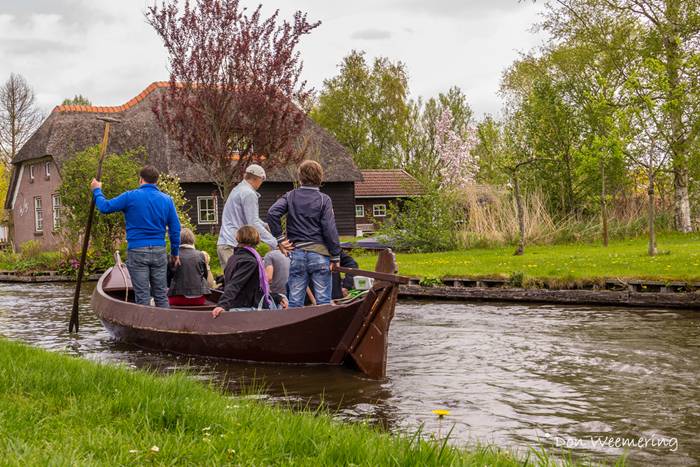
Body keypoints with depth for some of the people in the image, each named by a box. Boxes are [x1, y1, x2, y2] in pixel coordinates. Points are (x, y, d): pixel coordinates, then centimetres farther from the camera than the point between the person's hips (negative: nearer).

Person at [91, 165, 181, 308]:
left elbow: (105, 207, -1)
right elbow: (175, 229, 7)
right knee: (161, 295, 9)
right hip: (159, 252, 3)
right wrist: (175, 252, 17)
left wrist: (97, 190, 17)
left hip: (137, 252, -3)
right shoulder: (167, 200, 6)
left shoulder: (131, 197, -5)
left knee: (142, 297, 1)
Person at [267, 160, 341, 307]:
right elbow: (330, 230, -8)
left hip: (297, 253, 2)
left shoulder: (290, 196, 4)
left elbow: (272, 213, -10)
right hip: (319, 254, -2)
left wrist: (280, 237, -2)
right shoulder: (324, 199, -3)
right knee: (323, 301, 2)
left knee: (295, 301, 6)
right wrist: (335, 256, -2)